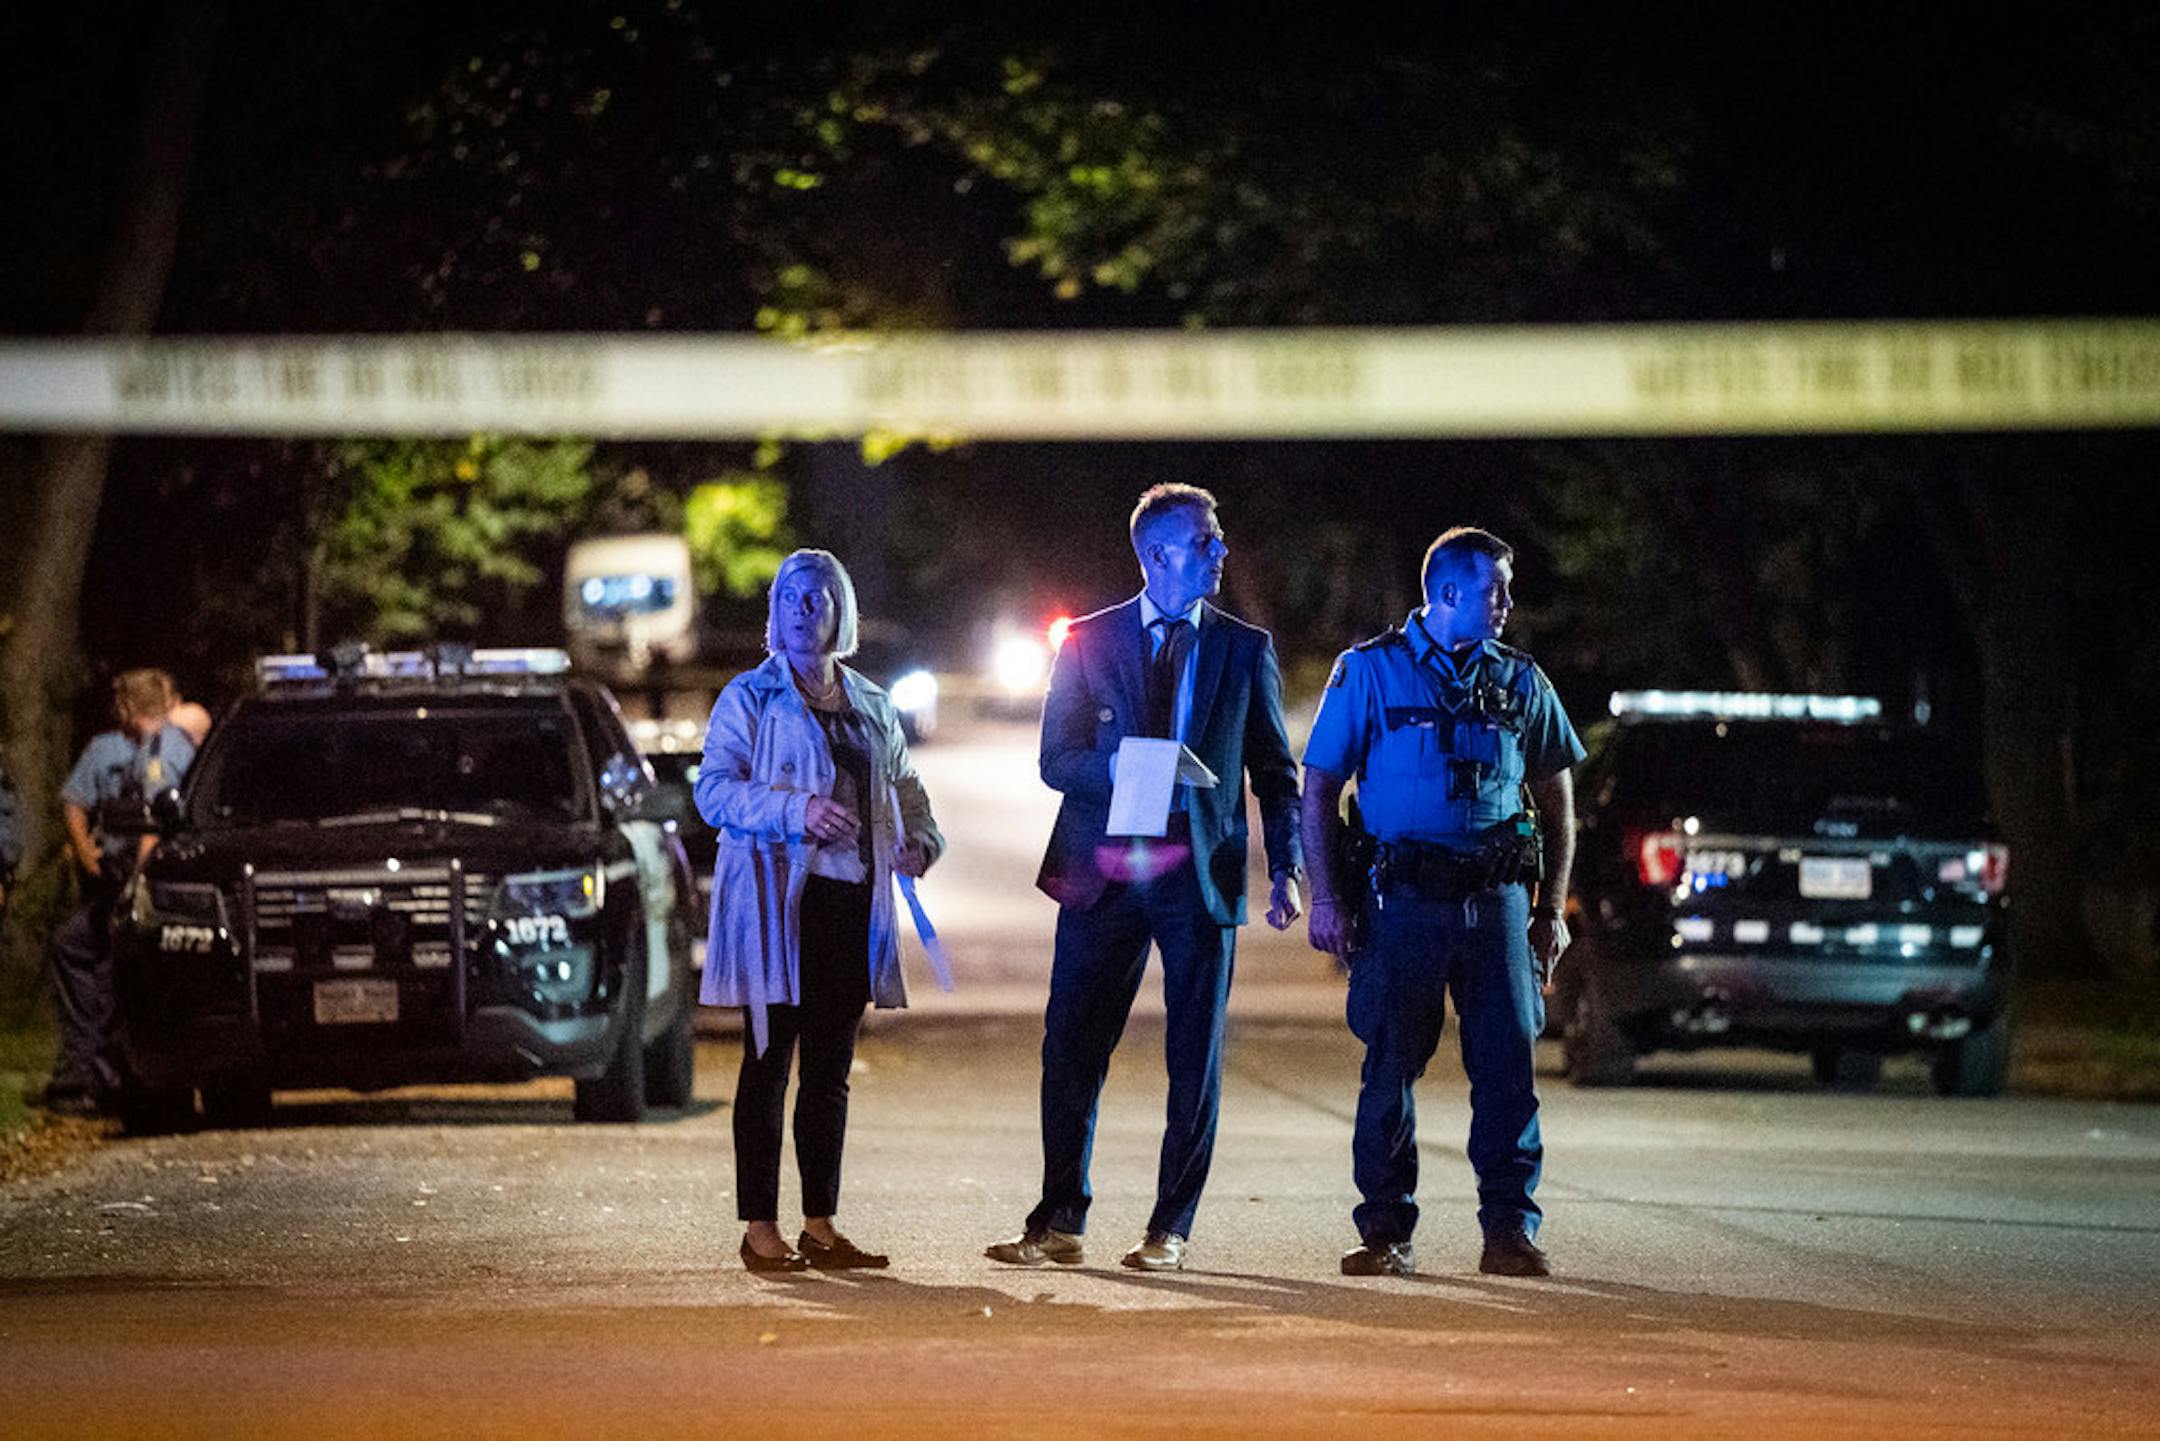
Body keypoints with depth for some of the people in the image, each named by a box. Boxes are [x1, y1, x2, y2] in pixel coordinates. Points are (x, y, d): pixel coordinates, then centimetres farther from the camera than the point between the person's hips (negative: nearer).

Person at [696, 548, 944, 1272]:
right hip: (776, 901, -5)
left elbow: (904, 786, 27)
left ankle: (821, 1226, 12)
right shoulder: (750, 697, 2)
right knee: (769, 1063, -5)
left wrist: (920, 840, 6)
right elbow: (713, 789, -7)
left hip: (851, 903, 5)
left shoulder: (872, 708, 17)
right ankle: (760, 1228, -4)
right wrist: (796, 811, -21)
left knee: (830, 1070, 7)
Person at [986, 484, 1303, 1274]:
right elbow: (1056, 757, 5)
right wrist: (1122, 773, -16)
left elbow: (1275, 770, 10)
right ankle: (1059, 1223, 8)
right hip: (1103, 874, 0)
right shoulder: (1089, 642, 7)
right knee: (1070, 1052, -1)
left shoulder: (1244, 648, 9)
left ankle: (1170, 1231, 8)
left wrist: (1285, 869, -2)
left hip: (1199, 876, 0)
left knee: (1195, 1061, 1)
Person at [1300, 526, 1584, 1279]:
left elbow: (1556, 797, 20)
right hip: (1403, 899, -2)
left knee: (1508, 1063, -4)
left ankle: (1511, 1231, 1)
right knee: (1390, 1066, 0)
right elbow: (1318, 791, 3)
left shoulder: (1520, 681, 12)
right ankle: (1385, 1232, 8)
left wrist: (1553, 907, 14)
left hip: (1495, 898, 2)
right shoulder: (1369, 672, 2)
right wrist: (1327, 896, -5)